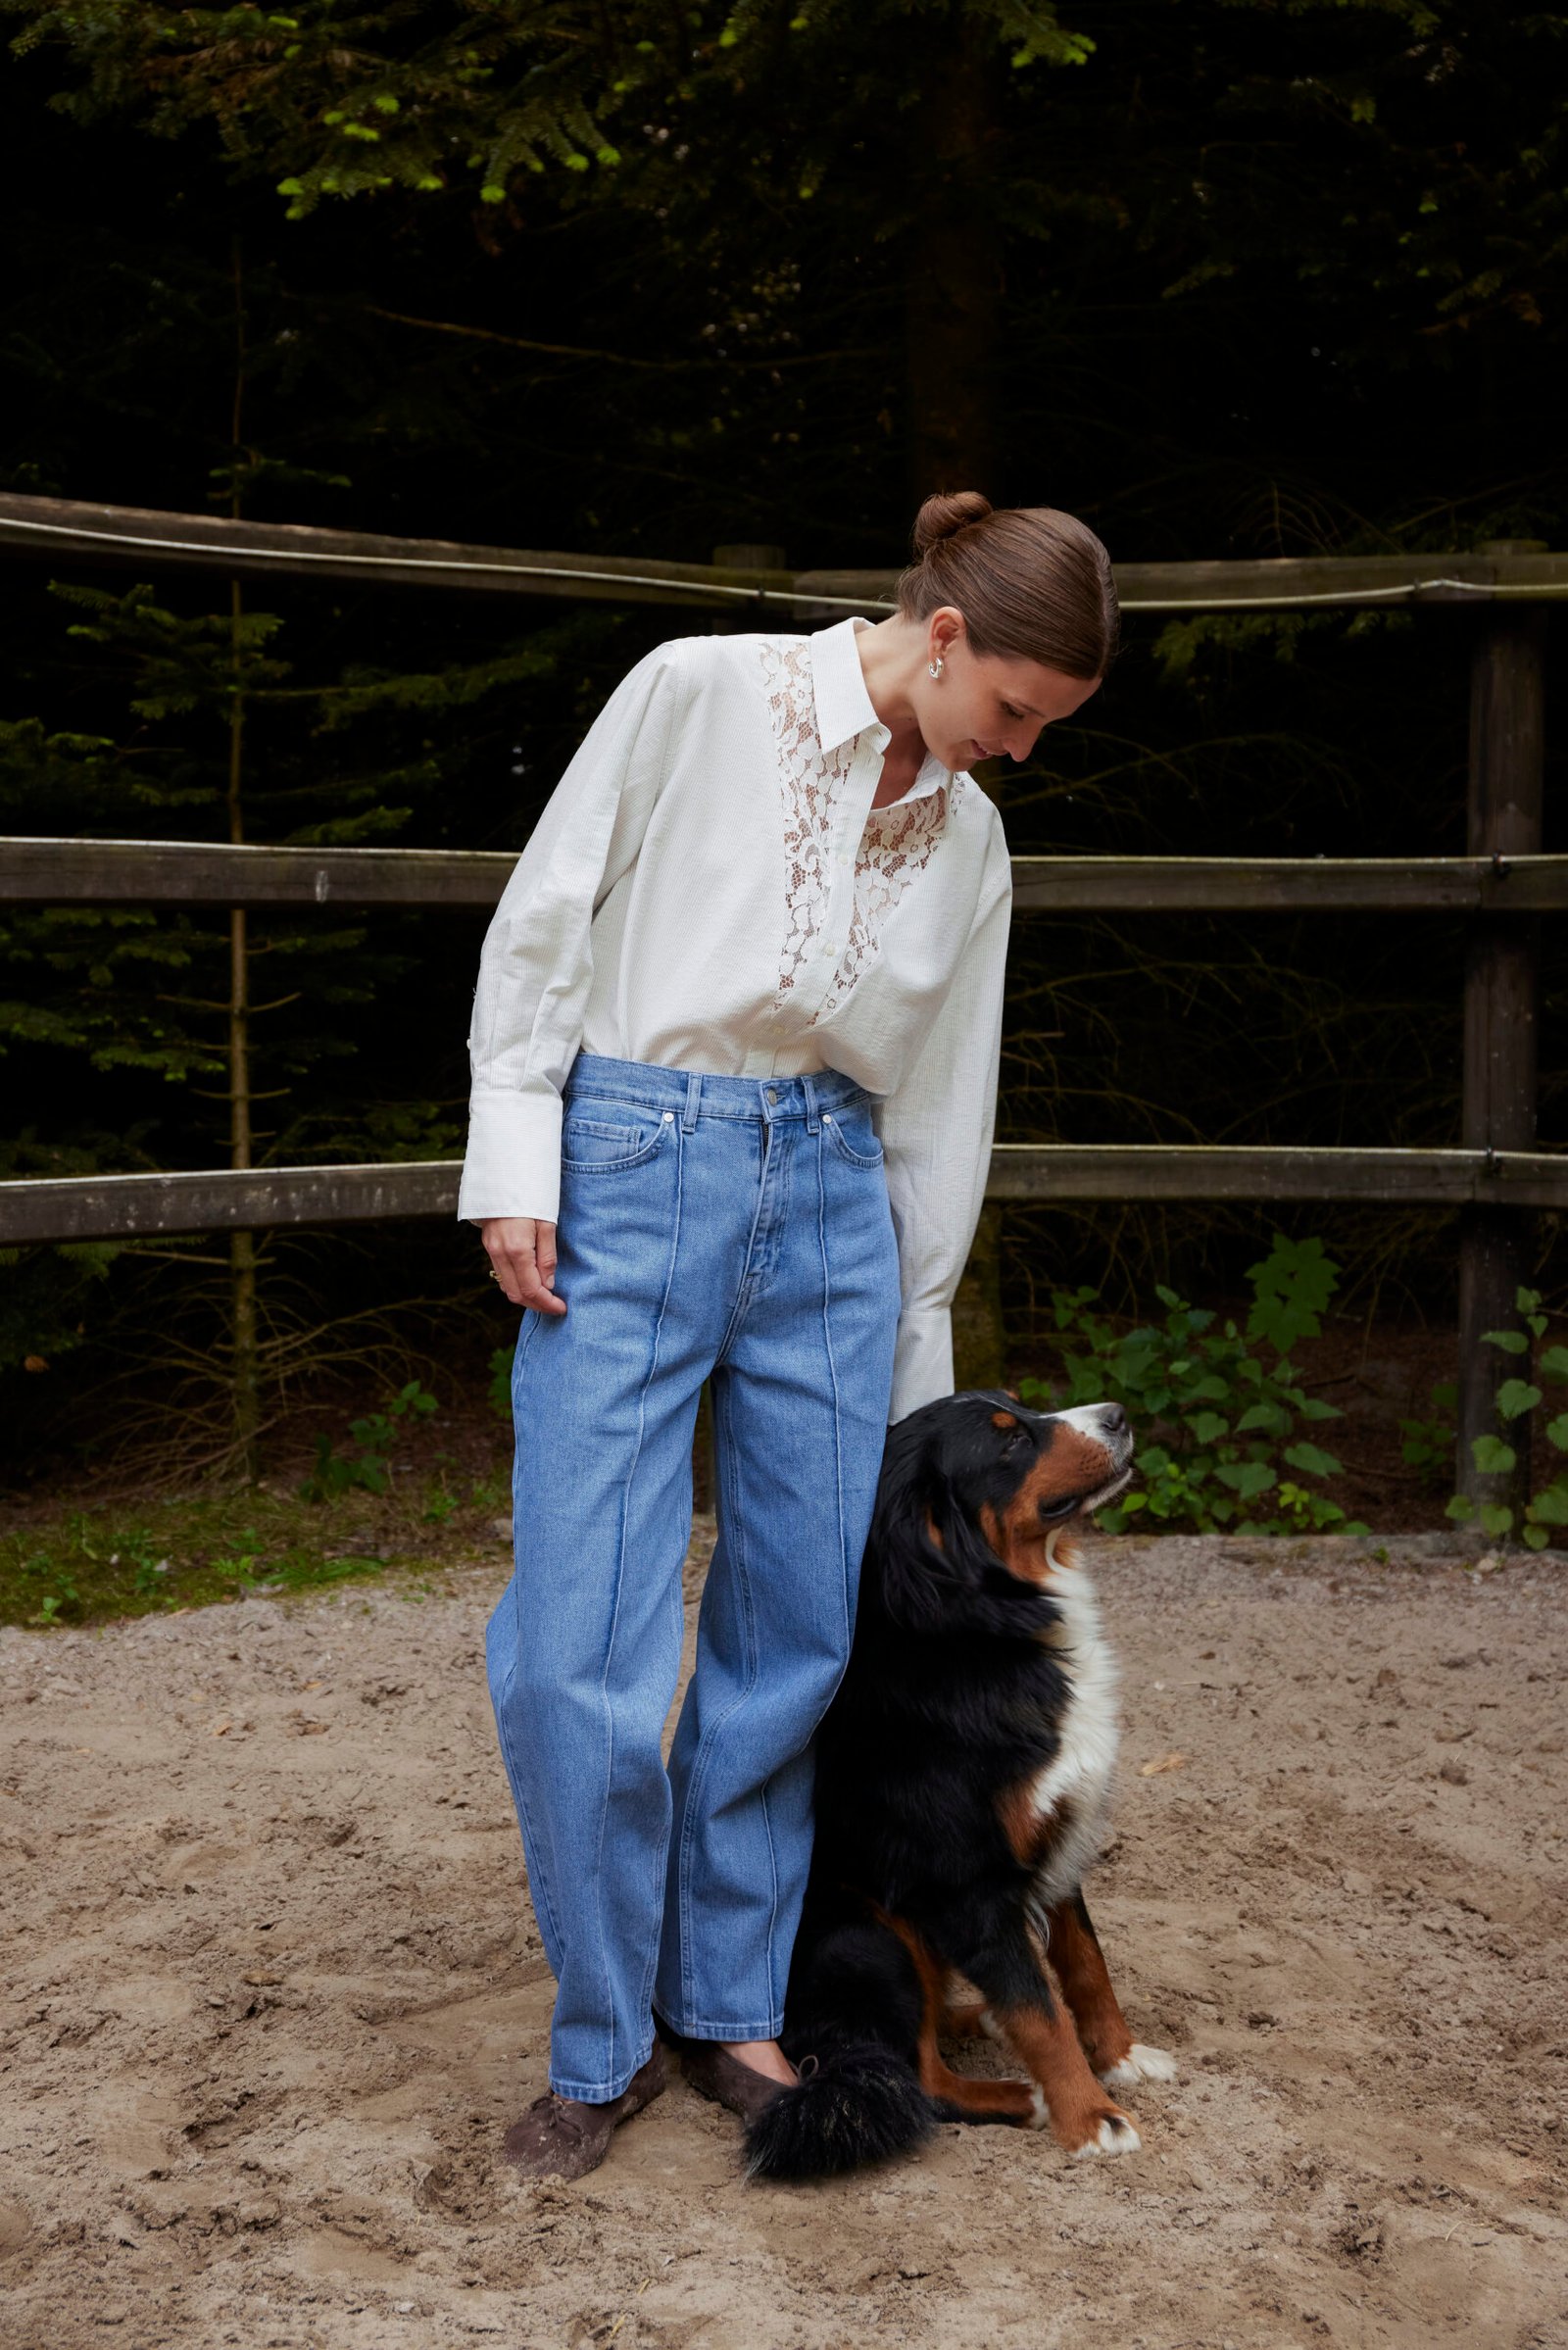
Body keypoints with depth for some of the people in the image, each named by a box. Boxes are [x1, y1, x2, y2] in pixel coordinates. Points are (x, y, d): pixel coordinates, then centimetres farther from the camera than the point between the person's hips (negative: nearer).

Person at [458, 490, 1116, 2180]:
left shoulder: (970, 841, 10)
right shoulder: (699, 696, -5)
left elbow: (939, 1109, 14)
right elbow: (544, 923, -2)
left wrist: (918, 1372, 17)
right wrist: (514, 1165, -9)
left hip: (833, 1205, 5)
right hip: (632, 1174, -4)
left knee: (796, 1638, 5)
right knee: (584, 1647, -7)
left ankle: (729, 2008, 23)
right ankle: (602, 2048, 11)